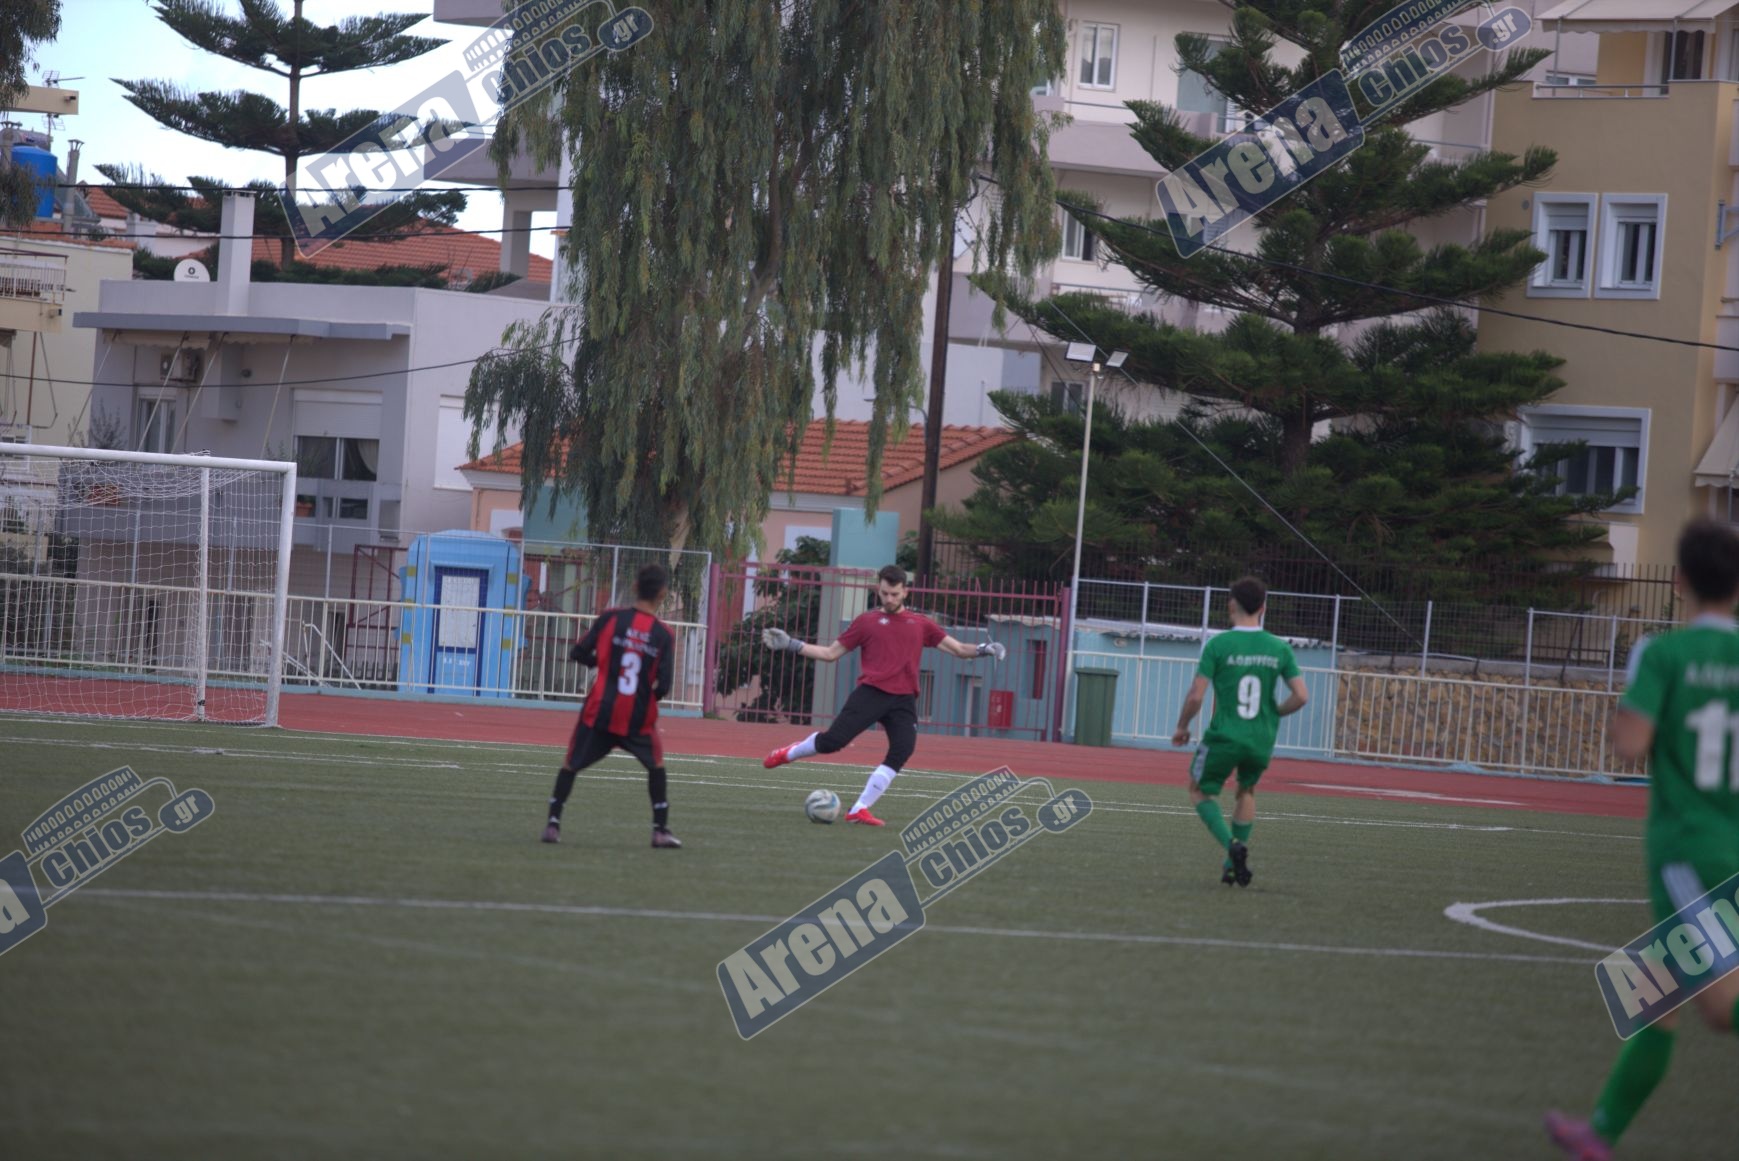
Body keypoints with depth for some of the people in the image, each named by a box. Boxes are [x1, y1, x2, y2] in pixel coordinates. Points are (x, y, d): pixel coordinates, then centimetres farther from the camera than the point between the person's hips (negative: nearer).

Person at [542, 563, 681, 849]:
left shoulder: (611, 618, -5)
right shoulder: (664, 635, -5)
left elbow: (578, 654, -4)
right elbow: (664, 685, -8)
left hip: (600, 710, 0)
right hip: (639, 717, 0)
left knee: (571, 764, 11)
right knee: (656, 764, 20)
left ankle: (553, 823, 2)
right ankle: (661, 830, 16)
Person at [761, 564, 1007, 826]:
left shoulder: (921, 625, 16)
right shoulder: (867, 621, 11)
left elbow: (957, 648, 15)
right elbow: (830, 653, 14)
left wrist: (983, 649, -4)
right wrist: (791, 645, 6)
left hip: (904, 701, 2)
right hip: (870, 693, -2)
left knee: (902, 751, -17)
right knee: (833, 740, -16)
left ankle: (860, 810, -10)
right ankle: (789, 753, 15)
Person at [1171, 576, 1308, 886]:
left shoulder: (1218, 645, -10)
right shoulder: (1279, 649, -1)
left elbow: (1195, 696, -12)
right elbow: (1301, 696, -3)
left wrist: (1182, 727, 6)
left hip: (1224, 736, -3)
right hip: (1262, 741, 3)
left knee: (1201, 791, 18)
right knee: (1247, 792, 29)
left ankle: (1232, 845, -6)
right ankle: (1233, 864, 25)